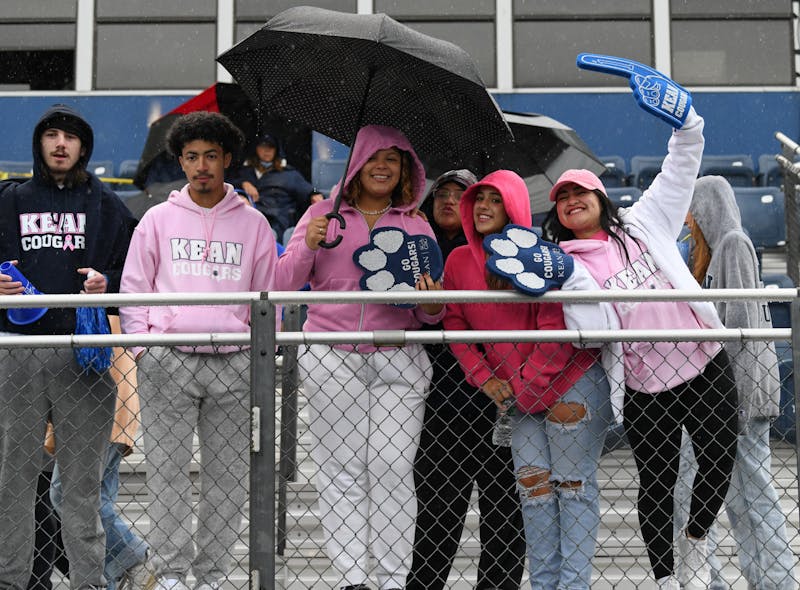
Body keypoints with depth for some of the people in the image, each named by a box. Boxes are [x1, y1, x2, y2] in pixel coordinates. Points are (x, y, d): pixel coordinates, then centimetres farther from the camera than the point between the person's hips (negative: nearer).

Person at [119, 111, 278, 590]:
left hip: (233, 364, 1)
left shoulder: (253, 223, 10)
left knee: (228, 477, 3)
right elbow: (133, 289, 9)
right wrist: (142, 348, -1)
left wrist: (257, 354, 3)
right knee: (168, 472, -1)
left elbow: (267, 298, 11)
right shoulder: (158, 219, 9)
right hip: (168, 362, -1)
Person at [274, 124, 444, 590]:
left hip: (398, 359, 1)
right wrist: (308, 246, -11)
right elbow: (283, 284, 6)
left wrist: (432, 304, -9)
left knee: (393, 469, -4)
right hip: (332, 358, 0)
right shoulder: (323, 215, 11)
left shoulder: (416, 227, 15)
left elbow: (430, 314, 13)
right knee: (342, 470, -2)